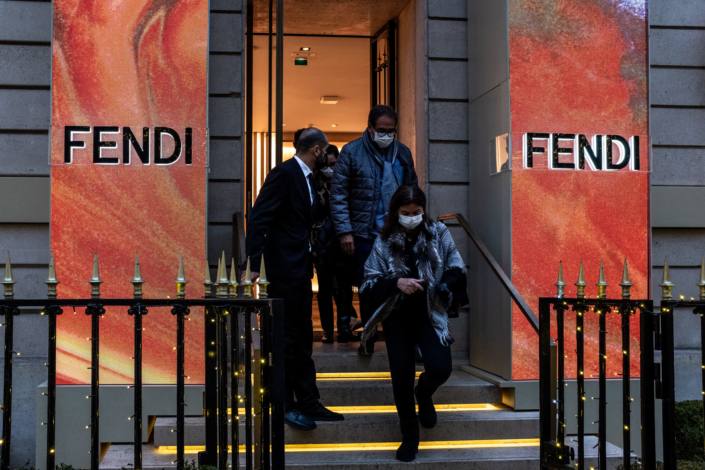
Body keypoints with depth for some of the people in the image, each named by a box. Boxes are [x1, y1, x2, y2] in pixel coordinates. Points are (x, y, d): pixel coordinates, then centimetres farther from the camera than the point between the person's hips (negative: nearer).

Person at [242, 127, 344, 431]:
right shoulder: (284, 174, -13)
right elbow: (257, 219, -18)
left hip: (301, 269, 9)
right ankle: (285, 405, 8)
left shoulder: (306, 178, 15)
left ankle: (308, 403, 20)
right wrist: (253, 264, -22)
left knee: (303, 339, 13)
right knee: (286, 339, -2)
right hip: (284, 269, -9)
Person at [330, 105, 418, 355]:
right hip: (365, 234, -2)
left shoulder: (403, 152, 9)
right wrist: (344, 231, -11)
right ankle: (368, 339, 20)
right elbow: (338, 194, -3)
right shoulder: (351, 152, -2)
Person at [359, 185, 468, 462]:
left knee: (440, 368, -19)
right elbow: (369, 283, -2)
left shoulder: (438, 235, 5)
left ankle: (424, 394, 21)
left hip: (430, 312, 0)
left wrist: (444, 284, -14)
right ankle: (409, 435, 17)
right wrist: (396, 283, -18)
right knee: (402, 373, -7)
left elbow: (457, 269, 4)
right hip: (397, 314, 0)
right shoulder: (384, 242, 4)